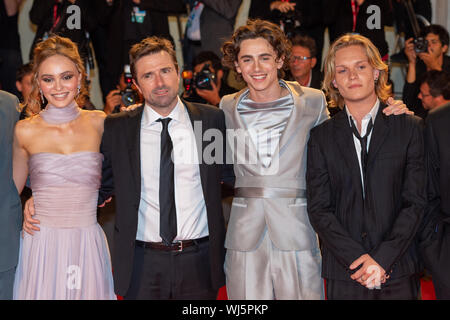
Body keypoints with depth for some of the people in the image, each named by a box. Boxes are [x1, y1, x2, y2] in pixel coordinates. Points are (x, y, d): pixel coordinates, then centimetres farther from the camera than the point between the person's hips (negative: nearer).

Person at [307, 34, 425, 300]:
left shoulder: (410, 128, 2)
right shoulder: (322, 136, 5)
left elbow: (416, 202, -2)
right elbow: (319, 208, 0)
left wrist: (383, 259, -13)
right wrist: (358, 257, -12)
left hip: (399, 271, 0)